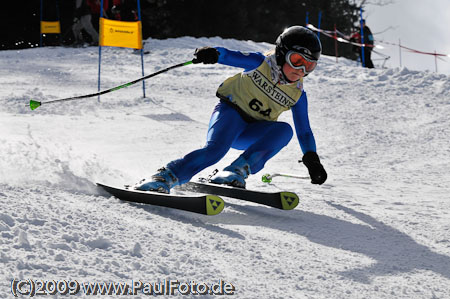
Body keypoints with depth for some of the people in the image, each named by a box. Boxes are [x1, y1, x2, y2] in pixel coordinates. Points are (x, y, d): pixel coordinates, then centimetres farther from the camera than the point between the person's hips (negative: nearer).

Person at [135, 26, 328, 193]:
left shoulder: (297, 94, 0)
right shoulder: (260, 63, -9)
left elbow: (304, 131, 5)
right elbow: (233, 57, -14)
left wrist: (312, 159, -7)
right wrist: (214, 54, -38)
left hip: (252, 135, 4)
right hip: (231, 111, -4)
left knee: (284, 130, -27)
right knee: (215, 149, -34)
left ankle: (237, 172, -35)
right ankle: (164, 178, -35)